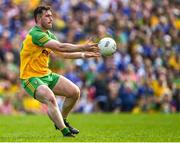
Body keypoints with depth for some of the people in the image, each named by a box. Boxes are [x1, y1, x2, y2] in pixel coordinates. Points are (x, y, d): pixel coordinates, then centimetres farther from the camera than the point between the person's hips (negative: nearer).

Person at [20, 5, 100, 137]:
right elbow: (60, 47, -29)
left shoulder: (49, 35, 10)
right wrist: (83, 47, -26)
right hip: (31, 77, -9)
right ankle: (65, 131, -30)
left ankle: (62, 121, 21)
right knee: (51, 99, -33)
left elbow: (63, 53, 16)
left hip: (47, 75, 9)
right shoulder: (35, 34, -22)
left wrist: (83, 54, 3)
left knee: (75, 92, 3)